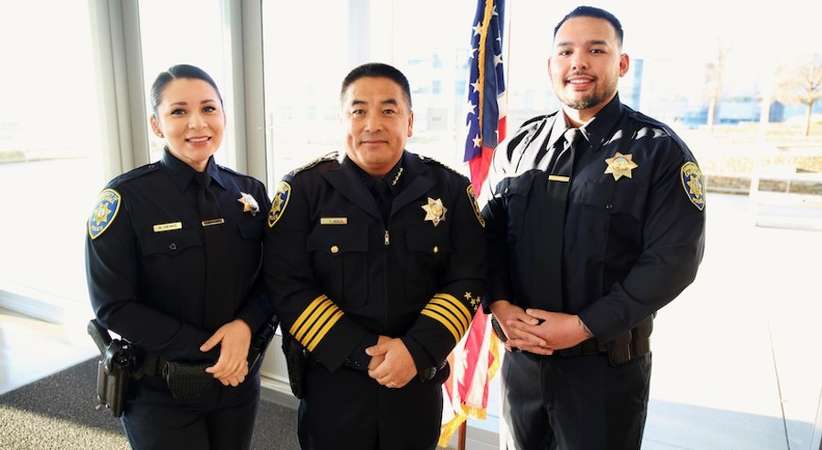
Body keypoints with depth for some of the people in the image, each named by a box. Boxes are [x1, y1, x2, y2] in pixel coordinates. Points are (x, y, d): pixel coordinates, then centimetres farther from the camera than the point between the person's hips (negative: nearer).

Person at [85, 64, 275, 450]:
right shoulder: (126, 197, -13)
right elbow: (113, 305, -14)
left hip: (238, 382, 4)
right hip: (159, 393, -3)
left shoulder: (250, 192, -1)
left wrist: (245, 324, -18)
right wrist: (207, 349, -18)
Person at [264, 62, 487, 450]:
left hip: (418, 382, 2)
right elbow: (287, 287, -9)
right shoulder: (304, 189, -7)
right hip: (331, 383, -1)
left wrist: (418, 350, -15)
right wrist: (359, 352, -15)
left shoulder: (450, 189, -2)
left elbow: (467, 281, -3)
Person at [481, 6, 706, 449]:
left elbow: (672, 258, -14)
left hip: (607, 365, -4)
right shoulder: (518, 146, 5)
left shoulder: (660, 151, -8)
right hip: (520, 355, 4)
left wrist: (584, 326, -18)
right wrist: (500, 306, -11)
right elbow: (488, 232, 4)